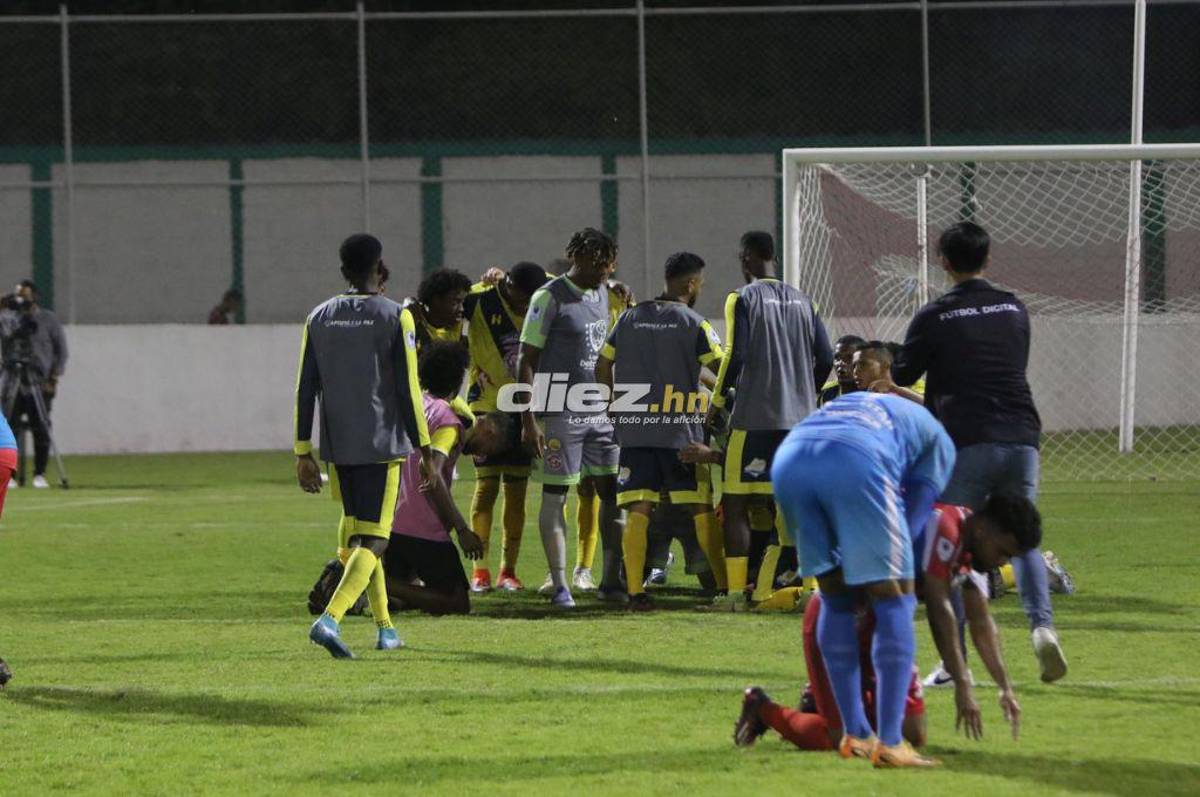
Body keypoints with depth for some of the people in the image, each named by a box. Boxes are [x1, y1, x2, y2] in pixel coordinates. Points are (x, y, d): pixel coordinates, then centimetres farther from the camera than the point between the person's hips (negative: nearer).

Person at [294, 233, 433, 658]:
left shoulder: (319, 318, 7)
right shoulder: (395, 317, -5)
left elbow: (305, 390, 6)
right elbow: (408, 389, -7)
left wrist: (303, 454, 10)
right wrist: (425, 453, -2)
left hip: (337, 447, 5)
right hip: (381, 446, -5)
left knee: (355, 533, 18)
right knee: (373, 540, -7)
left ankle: (385, 627, 24)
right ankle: (329, 619, -27)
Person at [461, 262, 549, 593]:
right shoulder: (481, 301, -11)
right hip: (487, 406, -3)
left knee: (517, 490, 4)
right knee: (487, 485, -5)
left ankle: (508, 571, 10)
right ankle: (480, 570, 1)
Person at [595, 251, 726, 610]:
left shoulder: (630, 318, 10)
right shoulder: (694, 324, -3)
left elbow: (602, 367, 13)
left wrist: (614, 408, 22)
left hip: (633, 429, 3)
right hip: (679, 430, -3)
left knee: (638, 510, -1)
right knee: (702, 509, 6)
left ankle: (635, 591, -8)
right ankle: (726, 584, 10)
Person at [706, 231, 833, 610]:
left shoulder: (743, 299, -5)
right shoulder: (803, 302, 12)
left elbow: (736, 355, -13)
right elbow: (825, 359, 9)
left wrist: (717, 402, 0)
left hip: (754, 417, -5)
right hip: (799, 417, 5)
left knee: (736, 504, 0)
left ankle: (735, 592, -5)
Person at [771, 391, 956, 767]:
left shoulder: (856, 402, 44)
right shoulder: (938, 441, 29)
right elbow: (914, 516, 19)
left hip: (788, 457, 5)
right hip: (855, 463, -5)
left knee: (835, 596, 20)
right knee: (894, 599, 6)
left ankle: (854, 734, 21)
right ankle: (889, 743, -1)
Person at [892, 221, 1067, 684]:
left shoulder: (934, 317, -2)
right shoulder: (1015, 310, 13)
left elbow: (902, 377, 7)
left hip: (966, 442, -4)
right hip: (1021, 437, 4)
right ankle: (1042, 624, -13)